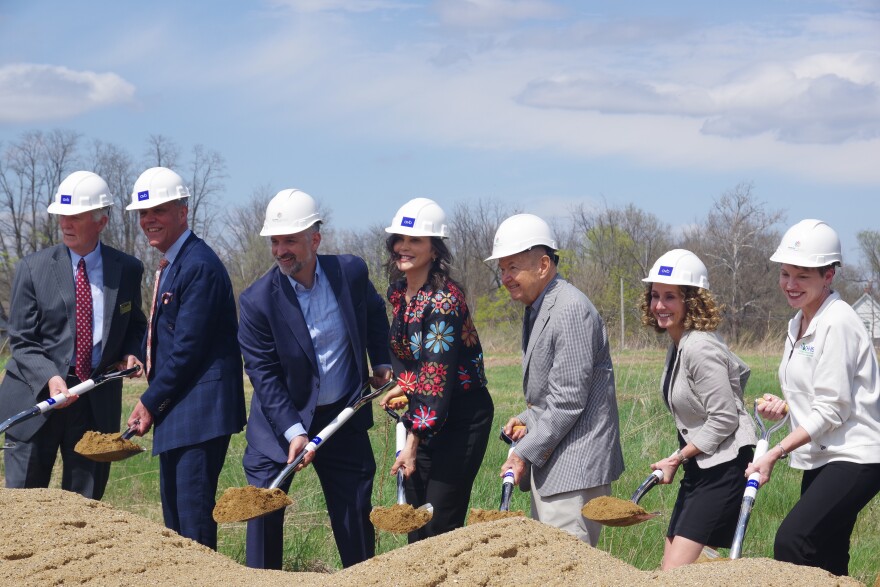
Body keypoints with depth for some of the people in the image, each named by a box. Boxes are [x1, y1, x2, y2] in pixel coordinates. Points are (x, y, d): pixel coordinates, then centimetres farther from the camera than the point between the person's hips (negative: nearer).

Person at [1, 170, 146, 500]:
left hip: (98, 406, 2)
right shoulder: (34, 268, -2)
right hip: (37, 399, -2)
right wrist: (50, 378, -21)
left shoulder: (127, 270, 4)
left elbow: (135, 325, 20)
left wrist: (130, 354, -3)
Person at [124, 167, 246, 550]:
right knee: (174, 513, 13)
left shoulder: (198, 265, -15)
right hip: (174, 410, 10)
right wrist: (152, 400, 8)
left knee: (194, 513, -10)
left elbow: (188, 347, -18)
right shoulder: (169, 266, 17)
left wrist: (150, 403, -12)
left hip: (200, 410, -10)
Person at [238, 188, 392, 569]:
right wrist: (293, 431, -23)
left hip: (343, 417, 2)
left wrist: (382, 363, 10)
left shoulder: (352, 272, -8)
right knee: (263, 510, -4)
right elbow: (264, 375, -16)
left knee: (355, 514, 8)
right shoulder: (257, 300, -17)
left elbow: (375, 314, 16)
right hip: (280, 422, -2)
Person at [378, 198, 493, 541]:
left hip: (461, 417, -8)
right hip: (425, 416, 8)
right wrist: (403, 387, 6)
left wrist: (413, 442, -25)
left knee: (441, 525, -8)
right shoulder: (398, 292, 6)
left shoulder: (444, 300, -21)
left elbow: (437, 375, -24)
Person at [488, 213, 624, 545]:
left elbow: (568, 400, -21)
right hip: (548, 462, 10)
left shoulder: (571, 311, -18)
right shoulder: (536, 310, 14)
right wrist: (527, 420, 3)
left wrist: (525, 454, -16)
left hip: (576, 465, -10)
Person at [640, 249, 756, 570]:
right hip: (700, 467, 10)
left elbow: (724, 419, -21)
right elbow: (738, 370, 22)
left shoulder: (699, 348, -21)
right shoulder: (678, 344, 9)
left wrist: (678, 458, -12)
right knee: (670, 568, 10)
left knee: (676, 571, -16)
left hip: (725, 467, -10)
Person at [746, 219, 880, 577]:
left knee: (791, 541, -23)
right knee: (825, 562, 8)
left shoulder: (837, 323, -14)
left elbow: (831, 410, -18)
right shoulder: (798, 324, 13)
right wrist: (781, 406, 2)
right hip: (820, 458, 9)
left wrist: (774, 454, -20)